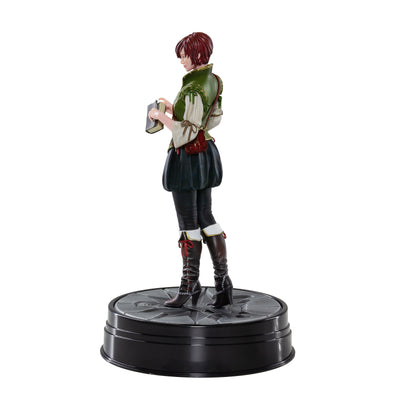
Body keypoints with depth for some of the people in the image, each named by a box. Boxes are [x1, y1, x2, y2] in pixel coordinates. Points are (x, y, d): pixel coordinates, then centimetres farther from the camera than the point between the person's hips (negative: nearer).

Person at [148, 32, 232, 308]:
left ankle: (190, 285, 15)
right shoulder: (214, 81, 7)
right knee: (205, 217, 14)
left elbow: (187, 133, -23)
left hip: (188, 158, -9)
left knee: (189, 224, 2)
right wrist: (174, 109, 14)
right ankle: (223, 282, 14)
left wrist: (161, 117, -10)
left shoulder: (193, 89, -23)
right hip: (207, 154, 9)